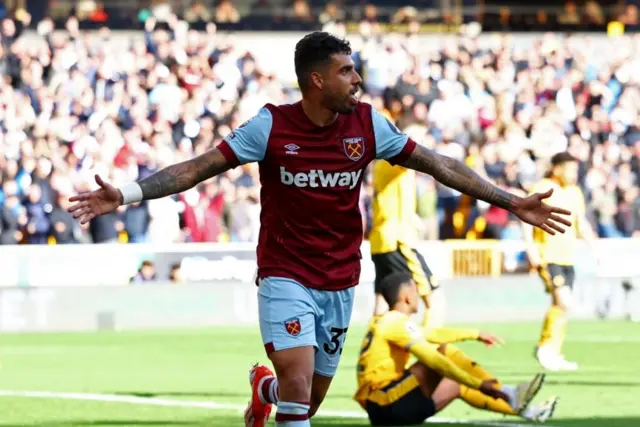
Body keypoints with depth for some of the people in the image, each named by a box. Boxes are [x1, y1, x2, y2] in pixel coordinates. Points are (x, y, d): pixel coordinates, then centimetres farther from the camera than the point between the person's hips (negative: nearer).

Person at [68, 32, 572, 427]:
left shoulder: (367, 124, -3)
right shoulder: (271, 126, -12)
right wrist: (125, 195, -23)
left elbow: (436, 164, 3)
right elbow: (199, 168, -12)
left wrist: (511, 202, 2)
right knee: (299, 384, -22)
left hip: (339, 283, 4)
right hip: (285, 276, -4)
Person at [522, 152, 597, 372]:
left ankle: (554, 354, 15)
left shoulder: (575, 193, 13)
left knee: (560, 306, 8)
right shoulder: (542, 189, -8)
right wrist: (531, 247, -20)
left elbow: (581, 223, 20)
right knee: (563, 301, -19)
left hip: (568, 258, 7)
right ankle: (546, 347, -6)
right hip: (547, 257, -7)